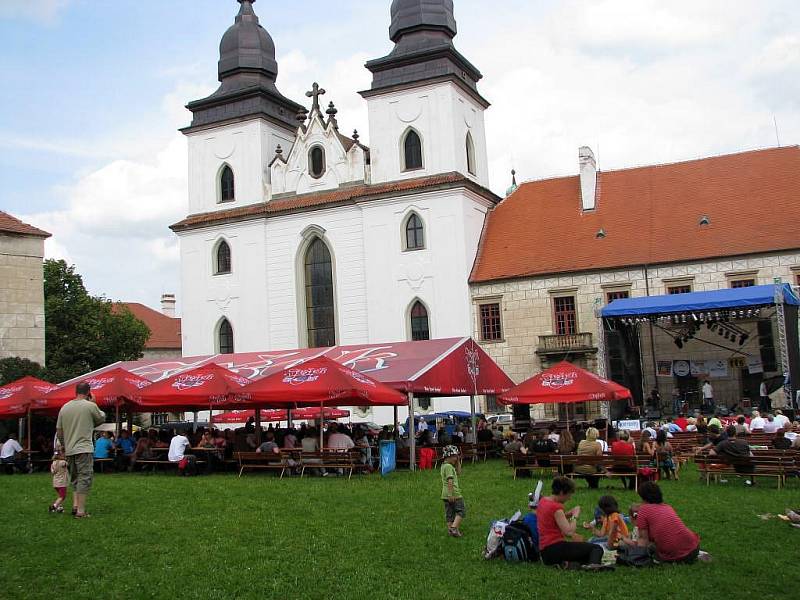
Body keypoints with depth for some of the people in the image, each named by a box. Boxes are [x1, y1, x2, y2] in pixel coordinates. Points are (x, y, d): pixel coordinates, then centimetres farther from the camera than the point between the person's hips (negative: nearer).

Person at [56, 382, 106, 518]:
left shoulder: (64, 408, 9)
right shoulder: (90, 406, -8)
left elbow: (59, 431, 13)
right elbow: (101, 419, 9)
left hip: (69, 450, 6)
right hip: (84, 449, -6)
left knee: (74, 478, 19)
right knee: (84, 478, -4)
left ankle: (75, 505, 10)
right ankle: (80, 511, -7)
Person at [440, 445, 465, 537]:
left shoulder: (444, 466, 16)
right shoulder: (449, 466, -15)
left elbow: (458, 473, 24)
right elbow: (450, 481, -22)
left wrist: (458, 462, 15)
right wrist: (451, 494, -25)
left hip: (446, 495, 10)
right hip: (453, 493, -9)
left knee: (449, 513, 12)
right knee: (461, 511, -4)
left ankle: (450, 529, 15)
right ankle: (454, 528, -14)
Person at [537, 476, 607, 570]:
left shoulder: (542, 501, 11)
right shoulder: (556, 507, -15)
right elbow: (569, 532, -21)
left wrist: (567, 514, 13)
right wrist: (575, 516, -7)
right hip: (555, 549, -9)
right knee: (597, 548, -10)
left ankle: (561, 562, 1)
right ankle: (593, 564, -41)